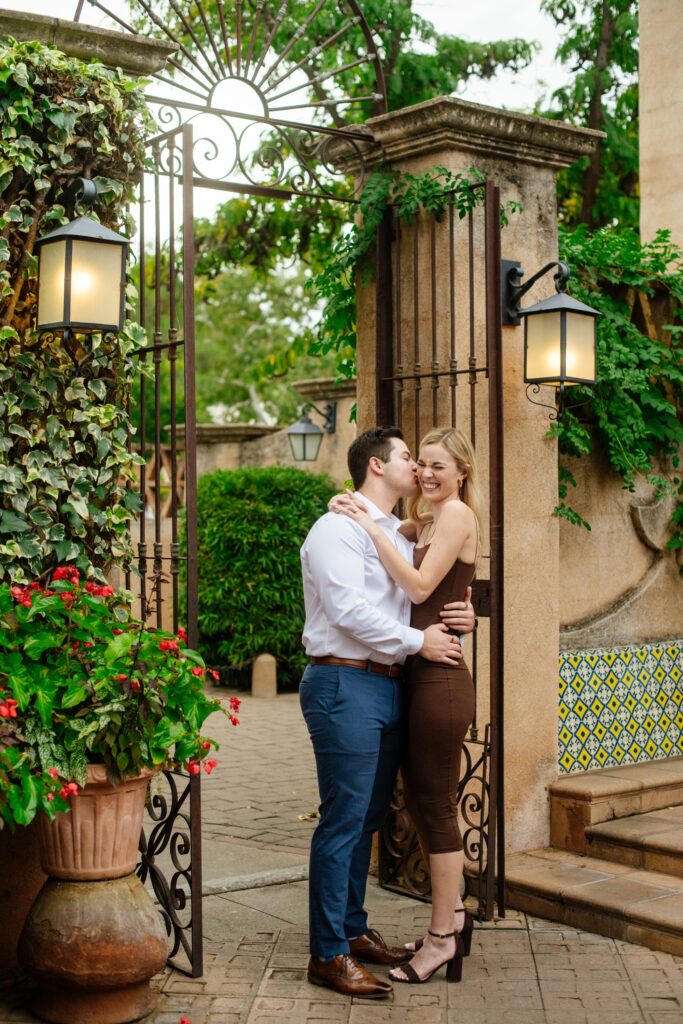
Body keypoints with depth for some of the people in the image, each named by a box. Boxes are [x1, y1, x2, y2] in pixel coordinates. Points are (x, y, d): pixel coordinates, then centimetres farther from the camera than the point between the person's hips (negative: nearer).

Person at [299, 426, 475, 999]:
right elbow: (349, 610, -17)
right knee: (343, 821, -6)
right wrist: (419, 641, -11)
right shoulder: (339, 528, -8)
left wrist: (457, 618, 2)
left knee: (368, 818, 15)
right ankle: (328, 956, 1)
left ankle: (353, 931, 27)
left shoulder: (401, 537, 20)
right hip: (346, 685, -9)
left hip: (389, 688, 9)